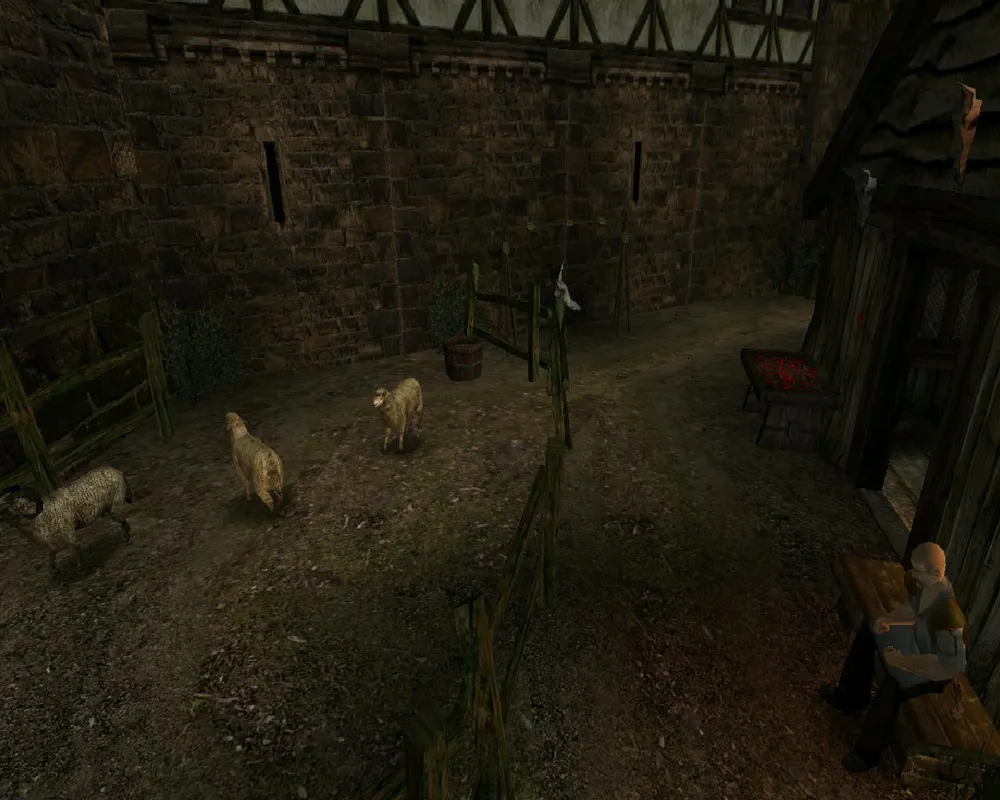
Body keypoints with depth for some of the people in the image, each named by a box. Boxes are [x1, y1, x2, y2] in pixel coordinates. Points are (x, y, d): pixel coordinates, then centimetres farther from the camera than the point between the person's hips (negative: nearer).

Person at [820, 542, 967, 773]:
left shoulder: (947, 611, -39)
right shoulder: (925, 584, -15)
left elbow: (951, 664, -35)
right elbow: (912, 608, 8)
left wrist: (902, 660, -29)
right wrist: (888, 619, -9)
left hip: (936, 668, -9)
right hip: (921, 640, 9)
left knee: (892, 685, -30)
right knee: (868, 630, 13)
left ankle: (868, 752, -5)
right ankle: (851, 697, 28)